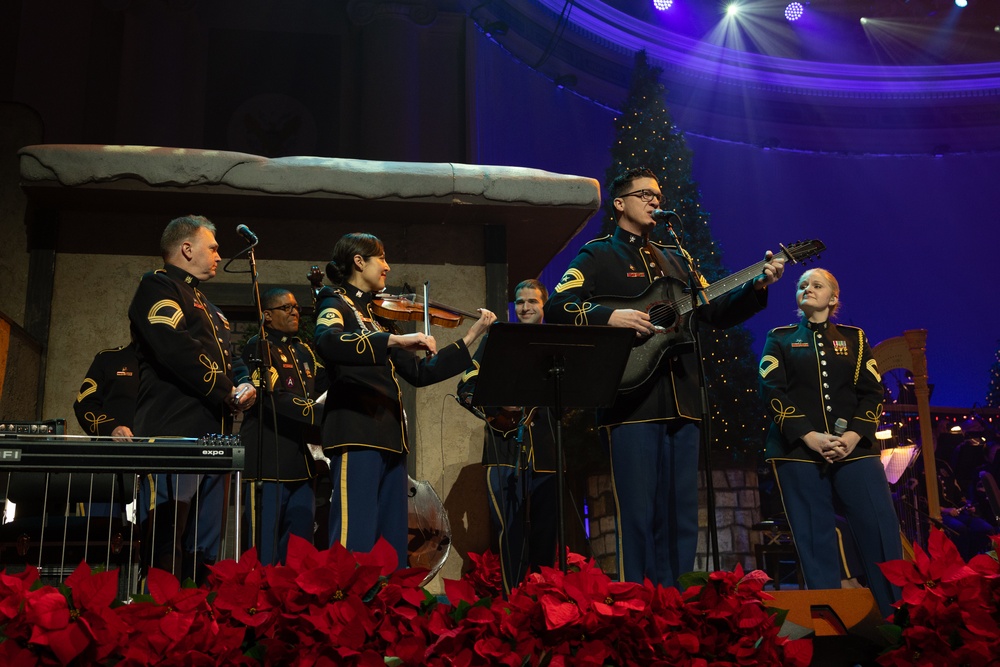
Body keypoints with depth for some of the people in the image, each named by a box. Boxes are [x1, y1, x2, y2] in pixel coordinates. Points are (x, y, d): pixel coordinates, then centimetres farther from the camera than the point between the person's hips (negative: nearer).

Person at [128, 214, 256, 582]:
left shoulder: (206, 306, 29)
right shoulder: (158, 286, 0)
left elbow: (229, 358, 27)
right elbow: (177, 348, -16)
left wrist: (244, 384, 3)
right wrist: (228, 391, -10)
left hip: (213, 434, 10)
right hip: (176, 431, -9)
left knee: (205, 547, 8)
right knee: (168, 541, -11)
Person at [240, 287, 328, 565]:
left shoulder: (304, 352, 20)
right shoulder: (258, 347, -3)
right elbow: (274, 398, -16)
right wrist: (322, 416, -22)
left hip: (301, 463, 7)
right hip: (269, 462, -7)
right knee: (265, 551, -3)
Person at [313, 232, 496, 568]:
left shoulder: (379, 316, 24)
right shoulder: (336, 303, 2)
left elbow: (420, 372, 23)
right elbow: (326, 342, -22)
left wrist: (472, 337, 22)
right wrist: (395, 340, -31)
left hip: (390, 439, 8)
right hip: (356, 436, -8)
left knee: (392, 549, 5)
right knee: (353, 544, -15)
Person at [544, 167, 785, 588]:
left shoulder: (675, 259, 22)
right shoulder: (598, 256, 4)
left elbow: (716, 312, 19)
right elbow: (557, 309, -8)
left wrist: (757, 286, 5)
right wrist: (611, 317, -20)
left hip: (681, 402, 6)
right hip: (631, 399, -6)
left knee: (681, 516, 8)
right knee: (638, 514, -6)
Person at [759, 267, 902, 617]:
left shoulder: (854, 338, 16)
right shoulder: (780, 339, 11)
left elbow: (872, 392, 6)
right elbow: (772, 391, -2)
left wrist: (853, 435, -11)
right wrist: (810, 437, -13)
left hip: (854, 448, 1)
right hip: (798, 449, -1)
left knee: (882, 530, -7)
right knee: (815, 538, -2)